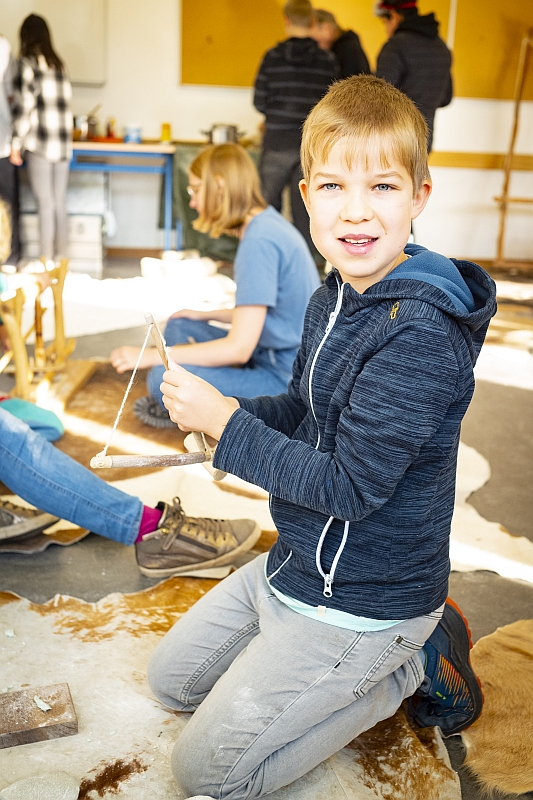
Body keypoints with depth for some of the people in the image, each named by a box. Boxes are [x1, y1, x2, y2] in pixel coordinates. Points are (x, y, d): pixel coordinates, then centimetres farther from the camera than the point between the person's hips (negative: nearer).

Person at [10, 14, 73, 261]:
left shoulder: (28, 63, -4)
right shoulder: (59, 64, 14)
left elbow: (24, 105, -9)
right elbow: (65, 99, 13)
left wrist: (15, 143, -6)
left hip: (39, 143, -5)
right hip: (63, 143, 5)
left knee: (45, 204, -4)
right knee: (60, 204, 8)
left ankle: (46, 261, -2)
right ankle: (61, 258, 12)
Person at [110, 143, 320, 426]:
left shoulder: (259, 240, -23)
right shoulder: (267, 222, 7)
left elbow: (238, 348, -25)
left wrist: (150, 355, -19)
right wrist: (206, 315, 19)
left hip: (286, 381, -10)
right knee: (178, 327, 15)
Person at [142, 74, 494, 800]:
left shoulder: (421, 333, -29)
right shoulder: (334, 298, 0)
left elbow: (351, 486, -28)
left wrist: (225, 422, -22)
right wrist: (222, 412, -8)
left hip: (361, 600, -9)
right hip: (294, 565, 9)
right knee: (171, 680, 25)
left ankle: (415, 664, 9)